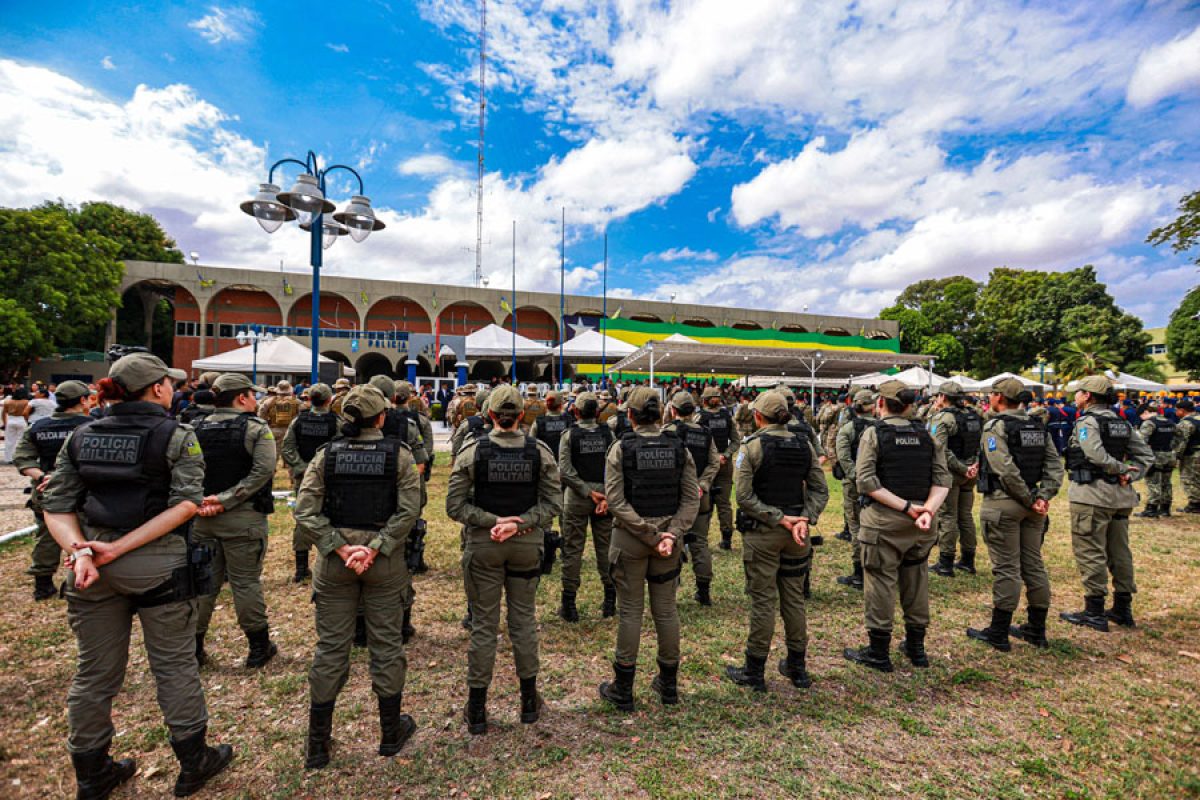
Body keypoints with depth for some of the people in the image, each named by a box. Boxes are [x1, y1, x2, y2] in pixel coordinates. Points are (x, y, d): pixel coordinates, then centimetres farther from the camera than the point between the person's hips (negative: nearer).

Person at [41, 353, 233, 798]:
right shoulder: (177, 436, -8)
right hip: (159, 563, -4)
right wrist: (121, 547, -13)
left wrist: (80, 551, -8)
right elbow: (187, 503, -17)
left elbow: (56, 505, 1)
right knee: (174, 664, 10)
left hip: (93, 568, 5)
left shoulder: (80, 437, 7)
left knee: (95, 673, 18)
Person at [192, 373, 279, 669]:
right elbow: (261, 472, -19)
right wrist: (226, 500, -16)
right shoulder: (257, 428, -9)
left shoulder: (198, 429, 7)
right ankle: (259, 647, 15)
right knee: (245, 581, 3)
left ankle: (193, 646, 25)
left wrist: (202, 501, -9)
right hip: (243, 517, -5)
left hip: (203, 518, 5)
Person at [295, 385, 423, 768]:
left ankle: (317, 746, 24)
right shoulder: (399, 453, -6)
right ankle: (391, 733, 28)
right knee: (386, 644, 11)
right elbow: (408, 510, -14)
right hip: (385, 561, -1)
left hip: (334, 561, 2)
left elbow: (306, 510, -7)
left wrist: (340, 548, -10)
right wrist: (374, 548, -14)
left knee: (331, 647, 13)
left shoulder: (327, 454, -1)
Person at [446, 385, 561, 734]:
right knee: (524, 619, 16)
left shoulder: (471, 451, -9)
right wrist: (517, 523, -14)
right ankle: (529, 702, 29)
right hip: (527, 544, 1)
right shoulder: (540, 451, -6)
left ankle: (477, 710, 23)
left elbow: (455, 505, -11)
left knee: (484, 624, 10)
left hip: (483, 546, -1)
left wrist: (493, 520, -13)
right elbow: (553, 503, -8)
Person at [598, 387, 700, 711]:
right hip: (668, 535, 3)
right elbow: (692, 499, -4)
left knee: (630, 611, 8)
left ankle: (623, 690, 21)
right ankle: (669, 685, 30)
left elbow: (616, 501, -15)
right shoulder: (678, 448, -1)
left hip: (629, 538, -3)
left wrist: (651, 535, -14)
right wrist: (671, 535, -9)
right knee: (666, 609, 14)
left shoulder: (620, 448, -9)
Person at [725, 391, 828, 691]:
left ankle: (754, 672, 18)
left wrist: (779, 518, -14)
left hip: (762, 532, -5)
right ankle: (797, 668, 30)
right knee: (794, 598, 16)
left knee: (763, 601, 5)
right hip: (796, 532, 5)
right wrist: (805, 520, -8)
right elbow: (820, 490, 0)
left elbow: (744, 496, -17)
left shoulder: (752, 445, -12)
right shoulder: (805, 445, 3)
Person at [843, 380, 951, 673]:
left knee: (881, 583, 4)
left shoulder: (874, 433, -8)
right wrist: (928, 509, -13)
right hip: (920, 523, 5)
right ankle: (916, 648, 32)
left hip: (883, 519, -5)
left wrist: (904, 506, -16)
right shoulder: (926, 435, 7)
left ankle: (878, 652, 14)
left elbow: (865, 481, -18)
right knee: (916, 582, 17)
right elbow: (943, 479, -2)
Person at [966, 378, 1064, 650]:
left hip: (1002, 504, -7)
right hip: (1031, 507, 7)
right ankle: (1036, 630, 25)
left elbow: (1006, 470, -21)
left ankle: (998, 633, 8)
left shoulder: (996, 426, -12)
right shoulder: (1039, 427, 11)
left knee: (1006, 568, -2)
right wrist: (1043, 497, -3)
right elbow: (1055, 466, 5)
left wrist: (1030, 500, -11)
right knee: (1033, 564, 14)